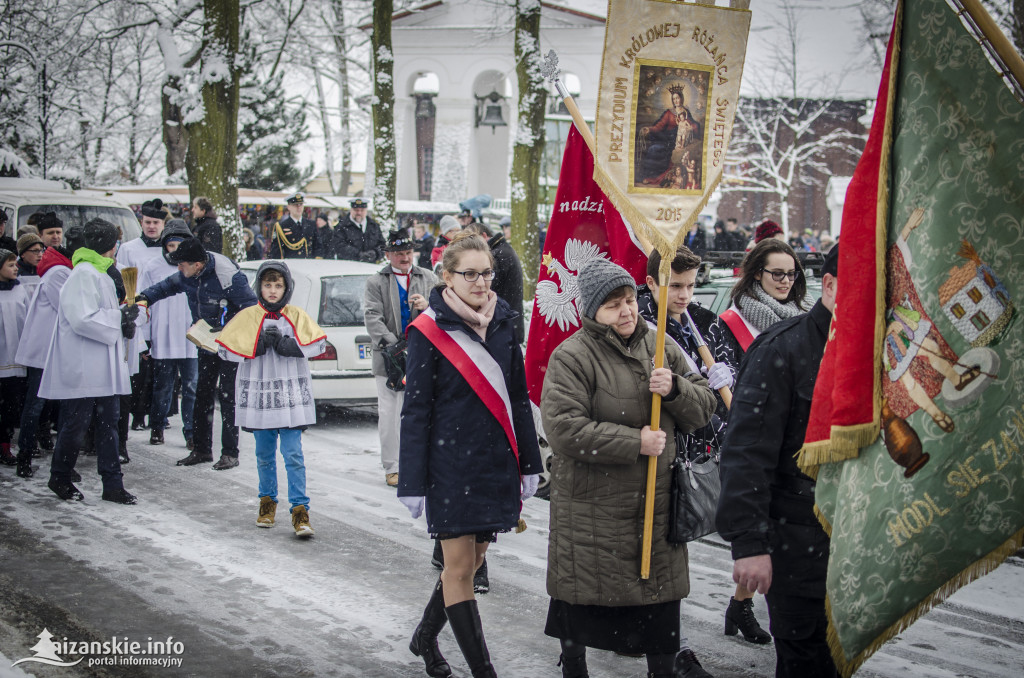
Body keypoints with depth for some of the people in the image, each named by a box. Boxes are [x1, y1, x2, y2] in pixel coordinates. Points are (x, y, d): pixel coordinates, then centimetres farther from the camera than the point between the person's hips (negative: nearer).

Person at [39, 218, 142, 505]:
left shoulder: (100, 274, 17)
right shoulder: (83, 275, -14)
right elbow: (82, 319, -24)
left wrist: (126, 321, 1)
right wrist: (120, 318, -17)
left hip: (104, 368, 9)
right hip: (83, 369, -9)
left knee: (108, 424, 7)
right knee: (75, 425, 2)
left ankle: (113, 485, 10)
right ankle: (59, 478, 20)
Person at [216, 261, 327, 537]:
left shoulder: (296, 316, 5)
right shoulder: (247, 317, 4)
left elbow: (318, 345, -7)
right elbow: (225, 349, -3)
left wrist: (283, 343, -17)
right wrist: (259, 344, -15)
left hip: (291, 396, -1)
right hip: (258, 394, 1)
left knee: (293, 454, -7)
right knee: (265, 455, 12)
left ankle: (300, 509, -5)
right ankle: (268, 501, 29)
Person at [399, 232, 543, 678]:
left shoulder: (502, 323, 7)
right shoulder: (428, 331, -8)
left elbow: (518, 398, 12)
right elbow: (416, 409, -7)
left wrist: (528, 464, 10)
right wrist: (413, 483, -10)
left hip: (497, 463, 6)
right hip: (451, 465, -5)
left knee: (474, 557, 13)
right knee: (460, 567, -1)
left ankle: (426, 636, 35)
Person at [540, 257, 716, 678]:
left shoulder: (661, 346, 7)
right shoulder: (571, 356, -11)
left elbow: (704, 408, 9)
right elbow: (564, 429, -21)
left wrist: (676, 389, -13)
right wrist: (634, 442, -19)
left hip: (656, 500, 4)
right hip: (590, 508, -4)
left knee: (661, 595, 8)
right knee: (579, 596, 8)